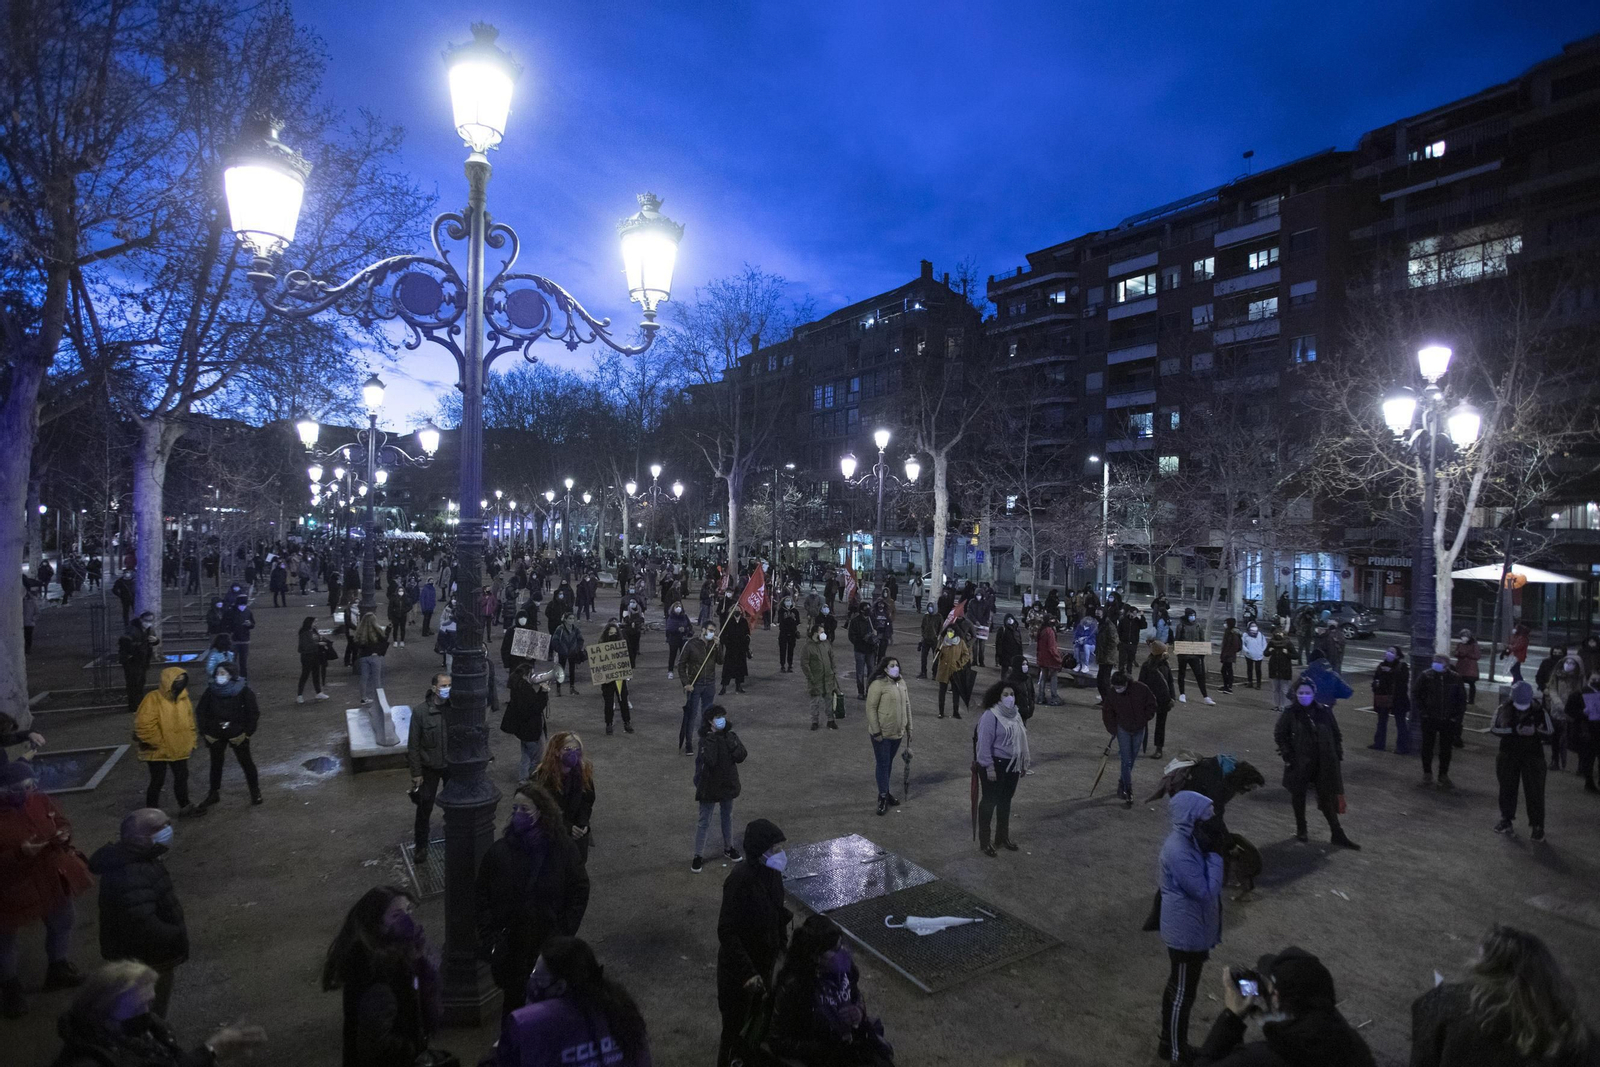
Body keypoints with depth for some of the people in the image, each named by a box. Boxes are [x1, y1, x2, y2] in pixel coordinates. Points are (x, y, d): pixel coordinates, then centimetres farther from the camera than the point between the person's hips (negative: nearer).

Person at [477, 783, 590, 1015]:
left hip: (549, 944, -1)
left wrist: (565, 931, -7)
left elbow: (580, 891, -3)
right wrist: (491, 938, -6)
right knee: (513, 999, 12)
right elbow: (483, 896, 0)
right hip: (510, 944, 1)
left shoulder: (563, 849, -10)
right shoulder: (499, 851, -8)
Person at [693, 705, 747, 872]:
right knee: (704, 821, 6)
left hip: (728, 784, 4)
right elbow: (709, 761, -32)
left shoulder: (731, 736, -5)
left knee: (728, 817, 20)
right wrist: (712, 740, -30)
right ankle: (698, 856, 18)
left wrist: (730, 739, -22)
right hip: (709, 786, -4)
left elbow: (741, 757, -17)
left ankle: (728, 848, 39)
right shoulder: (705, 739, -17)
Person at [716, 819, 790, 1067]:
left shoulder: (771, 872, -9)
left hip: (765, 958, 7)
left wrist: (782, 944, 13)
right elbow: (726, 932, -27)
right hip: (740, 965, -7)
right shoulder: (741, 880, -32)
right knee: (736, 1022, 11)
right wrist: (746, 971, -28)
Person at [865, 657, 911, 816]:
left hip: (897, 732, 6)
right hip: (882, 733, -6)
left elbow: (906, 705, 13)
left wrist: (909, 727, 13)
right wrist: (876, 732, -18)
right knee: (882, 764, 1)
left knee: (889, 763, 18)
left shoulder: (901, 682, 5)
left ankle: (886, 792, 32)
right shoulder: (878, 684, -18)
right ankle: (883, 797, 11)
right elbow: (871, 708, -17)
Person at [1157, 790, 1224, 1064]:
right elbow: (1206, 890, -26)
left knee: (1178, 990, 23)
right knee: (1182, 993, 9)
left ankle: (1171, 1042, 40)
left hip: (1191, 930, 9)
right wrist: (1215, 854, -21)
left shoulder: (1188, 840, 0)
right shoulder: (1179, 851, -32)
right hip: (1187, 933, -9)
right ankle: (1174, 1051, 27)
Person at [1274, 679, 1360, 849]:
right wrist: (1288, 755, -9)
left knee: (1327, 798, 6)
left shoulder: (1325, 711, -3)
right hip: (1299, 764, -1)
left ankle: (1338, 835, 16)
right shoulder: (1289, 713, -9)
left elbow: (1336, 734, 7)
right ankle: (1300, 829, 31)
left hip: (1323, 763, 1)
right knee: (1298, 796, 13)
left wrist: (1337, 755, 2)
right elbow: (1279, 735, -3)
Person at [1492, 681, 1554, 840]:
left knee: (1535, 791, -3)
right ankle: (1506, 819, 24)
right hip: (1509, 754, 1)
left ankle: (1537, 825, 9)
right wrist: (1514, 730, -21)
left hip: (1533, 755, -1)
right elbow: (1494, 728, -8)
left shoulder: (1540, 710, -9)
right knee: (1507, 788, 10)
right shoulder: (1504, 709, -7)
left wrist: (1535, 731, -24)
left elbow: (1549, 732, -4)